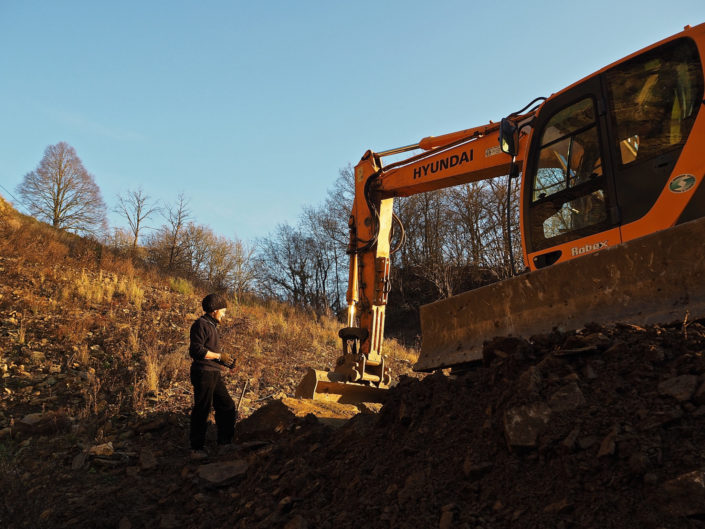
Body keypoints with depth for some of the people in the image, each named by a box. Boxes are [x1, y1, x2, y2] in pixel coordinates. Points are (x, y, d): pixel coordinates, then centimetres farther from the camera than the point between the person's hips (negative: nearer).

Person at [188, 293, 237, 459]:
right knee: (202, 410, -5)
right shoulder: (201, 324, -11)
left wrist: (222, 364, 17)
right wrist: (219, 356, -15)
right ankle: (196, 449, 4)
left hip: (214, 375, 10)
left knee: (227, 406, 13)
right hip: (203, 373, -10)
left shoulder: (211, 326, 20)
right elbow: (196, 350, -20)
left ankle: (225, 442, 22)